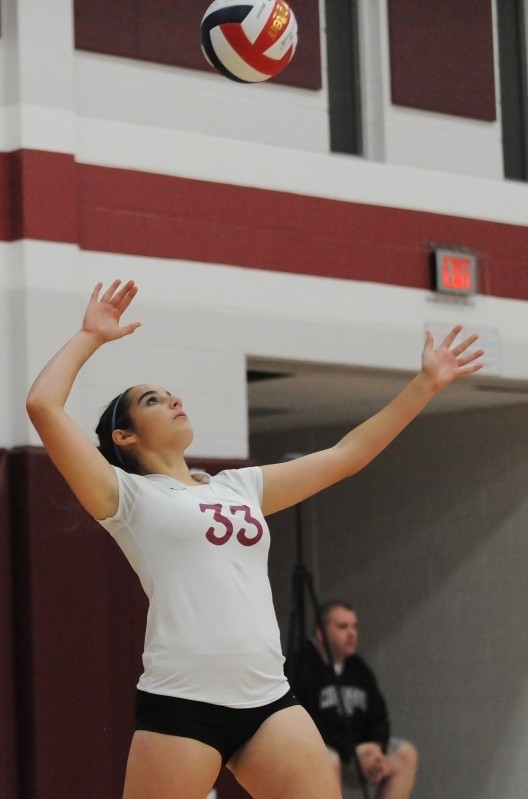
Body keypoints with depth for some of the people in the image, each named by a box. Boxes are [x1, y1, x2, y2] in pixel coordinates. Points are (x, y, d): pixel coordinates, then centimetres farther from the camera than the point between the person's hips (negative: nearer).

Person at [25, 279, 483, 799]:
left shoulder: (239, 487, 21)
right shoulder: (127, 496, 4)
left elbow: (347, 455, 24)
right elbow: (42, 405, -7)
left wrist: (426, 384, 22)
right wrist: (91, 337, 6)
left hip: (268, 700, 5)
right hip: (180, 703, -5)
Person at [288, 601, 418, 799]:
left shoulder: (359, 669, 11)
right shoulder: (303, 669, -13)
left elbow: (378, 716, 12)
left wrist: (376, 747, -11)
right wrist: (353, 754, -23)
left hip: (356, 748, 7)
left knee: (406, 753, -7)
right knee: (329, 761, -38)